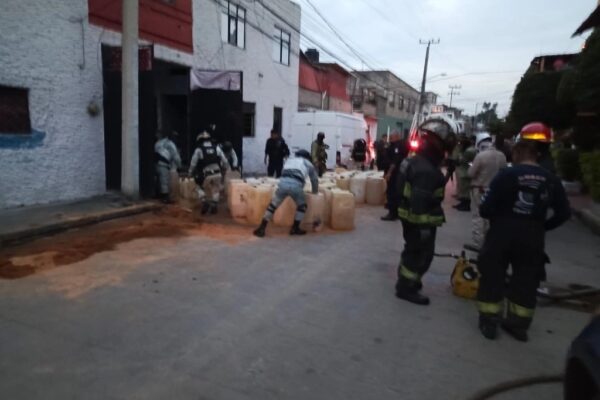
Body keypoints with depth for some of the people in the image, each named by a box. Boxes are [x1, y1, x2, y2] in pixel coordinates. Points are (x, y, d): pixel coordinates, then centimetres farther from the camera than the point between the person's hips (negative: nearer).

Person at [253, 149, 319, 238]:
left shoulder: (289, 160, 36)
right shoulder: (308, 164, 29)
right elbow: (314, 180, 36)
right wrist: (315, 192, 53)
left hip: (283, 182, 2)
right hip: (296, 185, -2)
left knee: (273, 205, 12)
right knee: (302, 206, 22)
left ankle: (262, 228, 9)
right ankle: (295, 228, 21)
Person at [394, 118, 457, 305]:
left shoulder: (414, 161, 7)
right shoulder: (426, 170, -27)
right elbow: (421, 201, -30)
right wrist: (424, 226, -27)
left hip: (410, 216, 10)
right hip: (420, 220, -10)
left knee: (413, 250, 24)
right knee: (421, 254, 3)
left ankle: (406, 280, 40)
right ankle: (406, 287, 14)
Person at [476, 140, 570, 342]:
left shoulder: (507, 174, -12)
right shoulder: (551, 180, 2)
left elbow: (485, 208, -14)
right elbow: (563, 213, 5)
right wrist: (541, 226, 14)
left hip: (502, 233, -4)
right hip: (533, 237, 4)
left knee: (492, 276, 9)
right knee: (526, 281, 16)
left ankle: (489, 322, 16)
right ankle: (519, 324, 25)